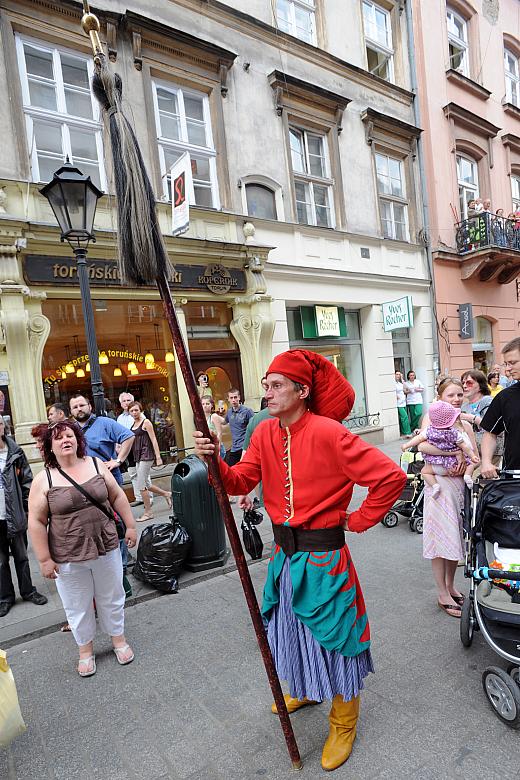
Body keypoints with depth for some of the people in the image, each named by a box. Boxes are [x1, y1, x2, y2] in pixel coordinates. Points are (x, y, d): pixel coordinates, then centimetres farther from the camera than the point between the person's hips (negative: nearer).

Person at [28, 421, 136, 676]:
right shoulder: (43, 480, -10)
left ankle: (118, 639, 41)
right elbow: (36, 522, -8)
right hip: (68, 558, -1)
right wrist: (44, 559, -9)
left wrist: (130, 526, 2)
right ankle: (85, 649, 40)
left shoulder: (96, 465, -4)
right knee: (78, 607, 16)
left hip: (106, 549, 2)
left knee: (112, 598, 18)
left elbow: (117, 496, 3)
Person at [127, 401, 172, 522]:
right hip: (138, 457, 7)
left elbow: (154, 440, -10)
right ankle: (167, 494, 29)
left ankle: (148, 512, 5)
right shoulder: (133, 425, 13)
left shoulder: (146, 422, -6)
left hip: (146, 456, -7)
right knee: (146, 484, 9)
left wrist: (158, 457, -14)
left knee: (141, 485, -7)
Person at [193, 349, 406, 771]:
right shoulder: (265, 433, -2)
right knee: (292, 627, 25)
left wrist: (360, 520, -12)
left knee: (331, 634, 11)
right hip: (285, 553, 7)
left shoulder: (327, 432, -22)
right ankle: (305, 689, 55)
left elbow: (391, 476, -22)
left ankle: (344, 723, 39)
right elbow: (240, 482, -3)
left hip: (323, 555, -6)